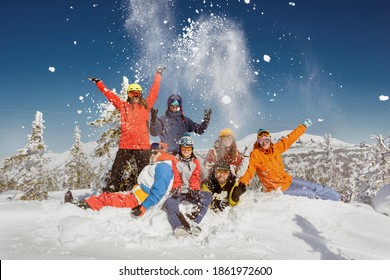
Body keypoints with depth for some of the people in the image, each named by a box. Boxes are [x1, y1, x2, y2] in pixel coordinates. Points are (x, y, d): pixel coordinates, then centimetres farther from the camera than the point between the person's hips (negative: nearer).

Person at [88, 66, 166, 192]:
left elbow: (154, 91, 16)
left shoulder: (146, 105, 12)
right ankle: (109, 191, 6)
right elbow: (109, 94, 15)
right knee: (117, 171, 2)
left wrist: (158, 75, 21)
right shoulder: (123, 106, 12)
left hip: (143, 145, 0)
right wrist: (98, 82, 18)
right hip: (125, 145, 0)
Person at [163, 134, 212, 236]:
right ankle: (178, 227, -57)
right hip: (177, 193, -2)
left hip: (190, 193, 2)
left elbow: (195, 178, 4)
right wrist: (175, 188, -22)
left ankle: (193, 222, -38)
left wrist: (194, 189, -17)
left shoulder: (195, 162, 15)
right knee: (169, 203, -35)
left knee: (208, 196, -24)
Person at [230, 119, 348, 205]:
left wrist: (304, 126, 14)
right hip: (278, 188, -6)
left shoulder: (275, 148, -1)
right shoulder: (255, 154, -14)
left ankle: (337, 199, 24)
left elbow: (290, 138, 8)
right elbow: (249, 172, -20)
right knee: (310, 194, -15)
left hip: (288, 180, 6)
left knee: (317, 188, 7)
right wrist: (242, 183, -39)